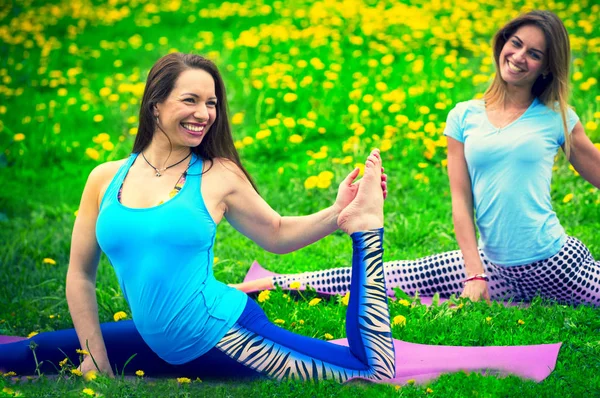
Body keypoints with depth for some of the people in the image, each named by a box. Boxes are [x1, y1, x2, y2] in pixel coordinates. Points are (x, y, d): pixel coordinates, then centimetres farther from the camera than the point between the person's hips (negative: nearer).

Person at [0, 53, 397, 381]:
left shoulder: (220, 175, -3)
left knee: (373, 372, -13)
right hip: (157, 348, 3)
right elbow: (81, 274, 11)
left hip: (223, 333, -3)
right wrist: (96, 359, 7)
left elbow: (277, 235, 10)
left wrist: (338, 216, -7)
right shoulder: (105, 179, 3)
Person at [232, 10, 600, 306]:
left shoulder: (557, 118, 1)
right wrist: (475, 274, -8)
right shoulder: (464, 117, 5)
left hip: (555, 263, -1)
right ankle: (275, 284, 9)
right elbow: (461, 199, 1)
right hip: (496, 267, 1)